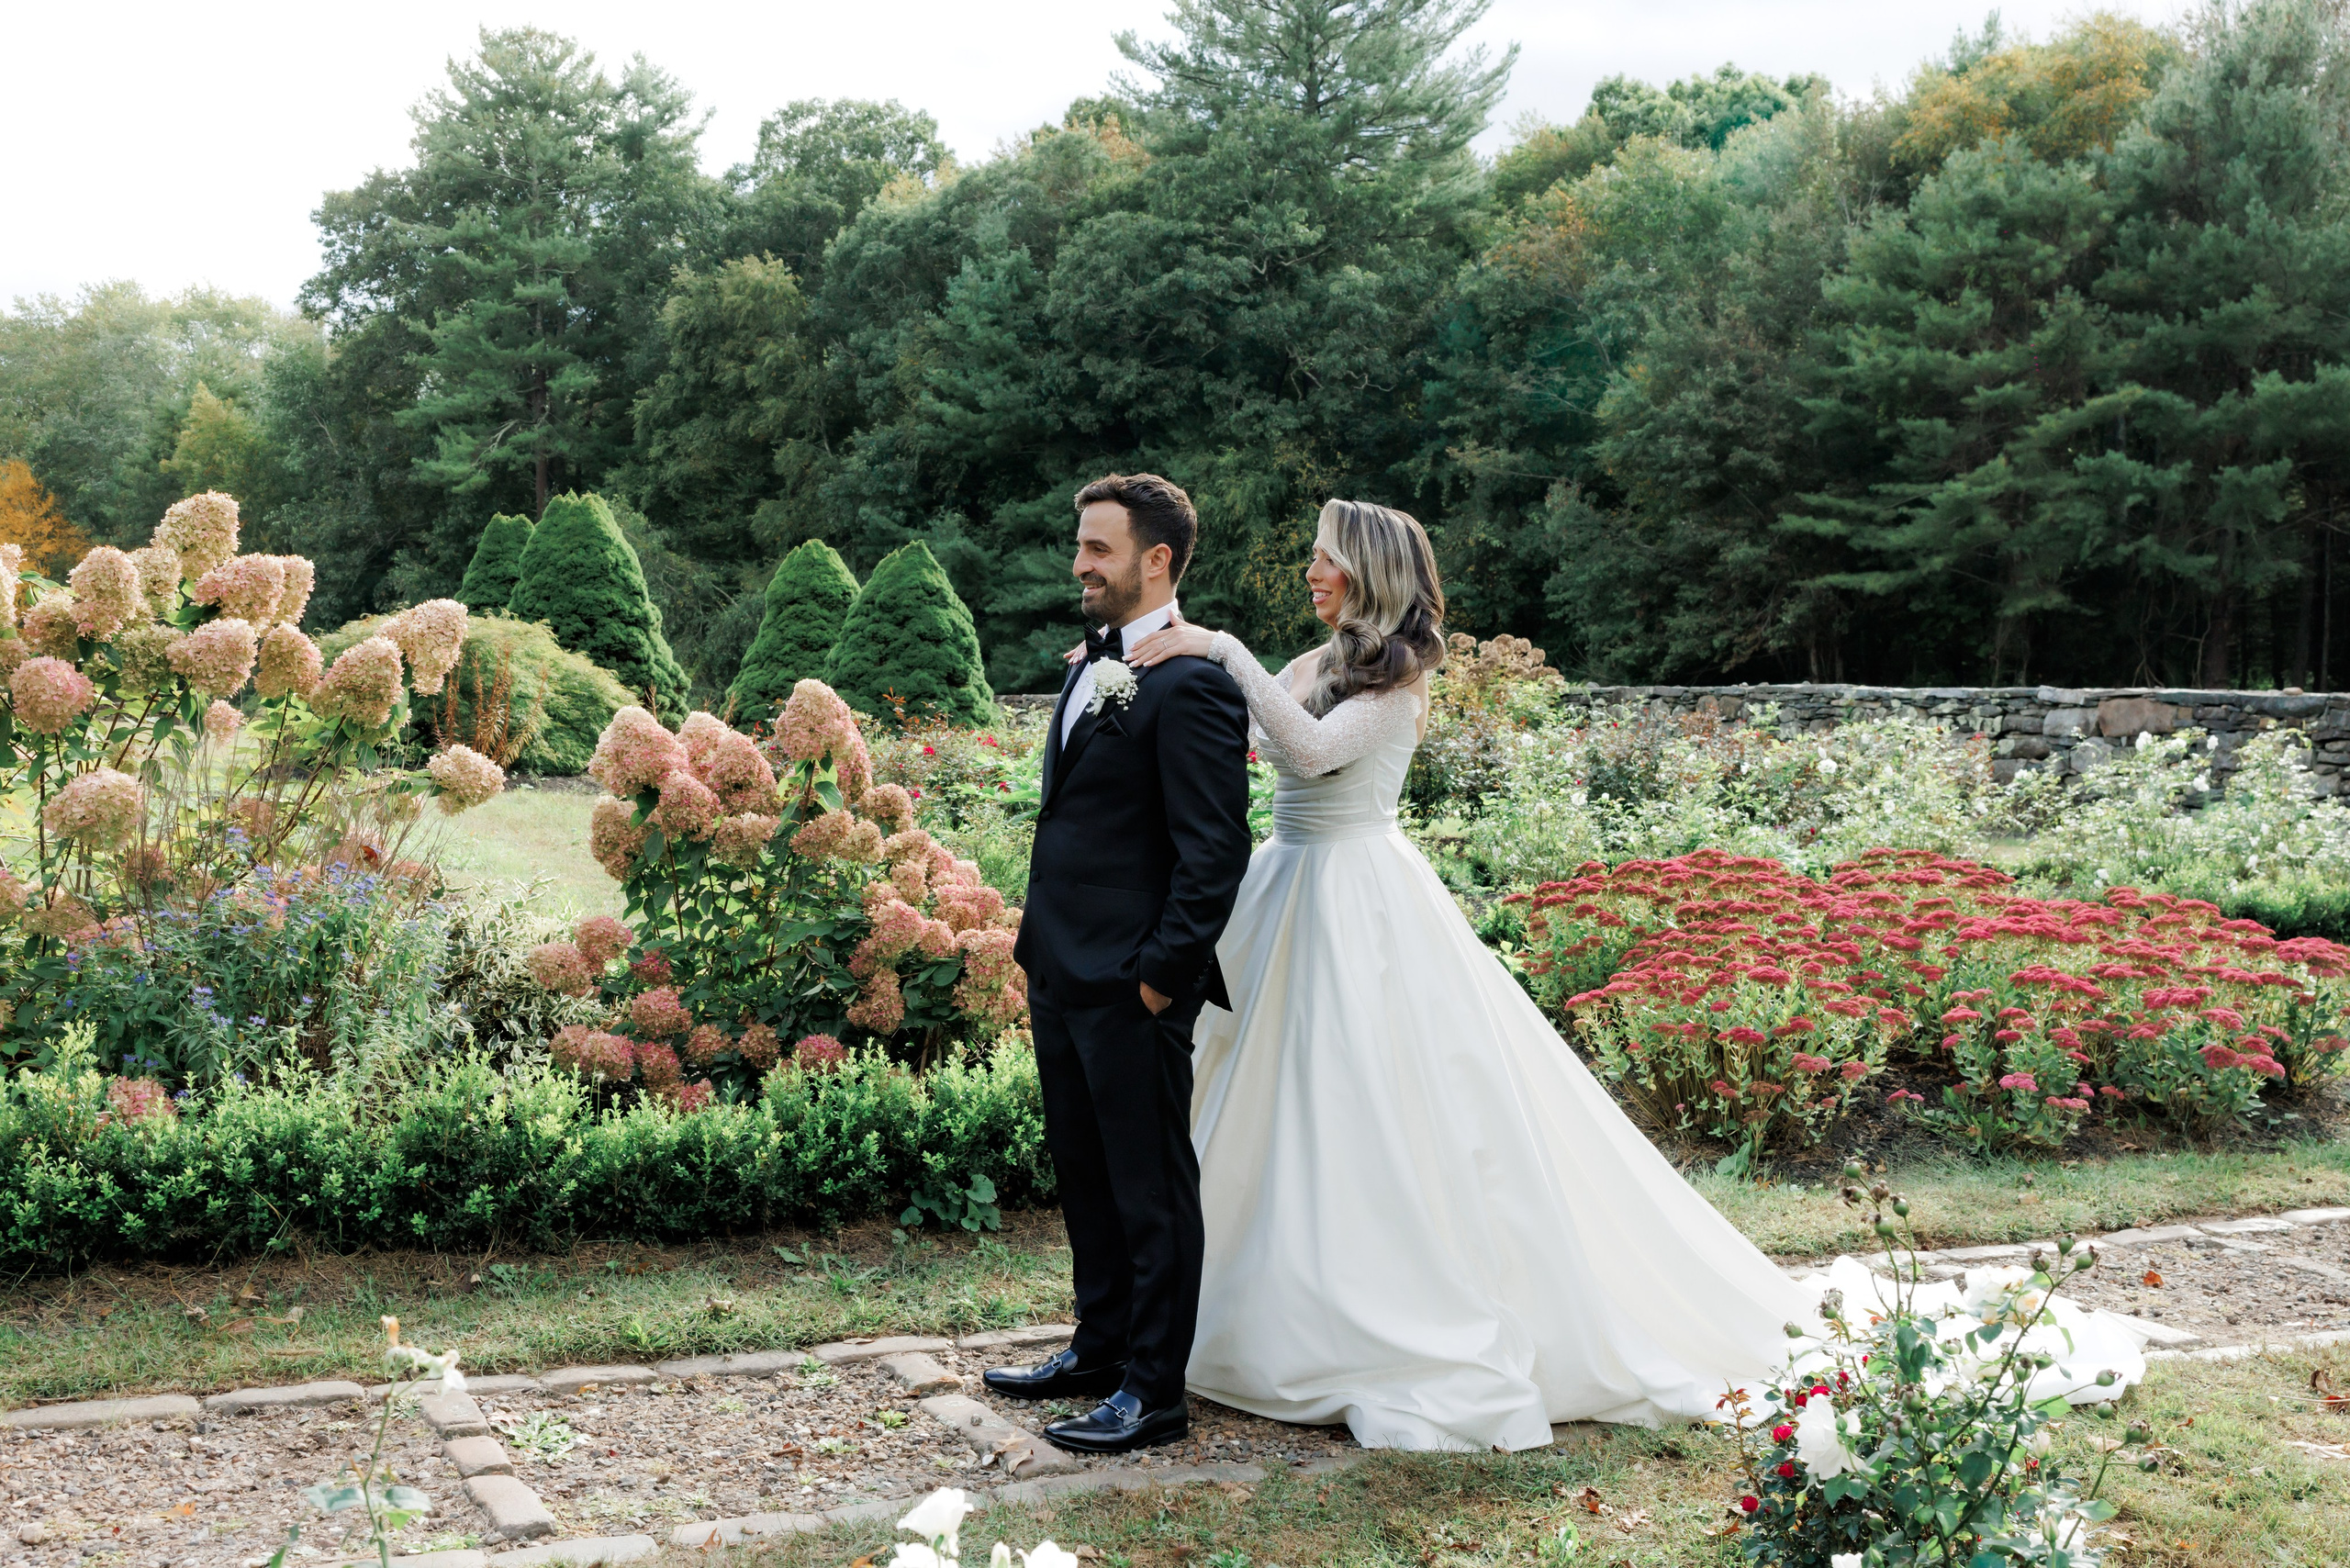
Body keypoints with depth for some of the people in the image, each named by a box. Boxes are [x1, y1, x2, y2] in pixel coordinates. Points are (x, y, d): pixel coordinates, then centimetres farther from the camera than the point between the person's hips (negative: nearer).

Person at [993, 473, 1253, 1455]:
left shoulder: (1191, 683, -18)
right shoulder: (1095, 663, 12)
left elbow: (1215, 850, -20)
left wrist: (1163, 972, -19)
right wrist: (1042, 938, 17)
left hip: (1130, 983, -10)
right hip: (1061, 969, 10)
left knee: (1151, 1186, 3)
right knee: (1083, 1171, 20)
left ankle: (1155, 1390, 14)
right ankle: (1100, 1349, 34)